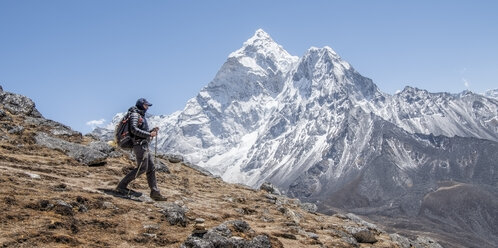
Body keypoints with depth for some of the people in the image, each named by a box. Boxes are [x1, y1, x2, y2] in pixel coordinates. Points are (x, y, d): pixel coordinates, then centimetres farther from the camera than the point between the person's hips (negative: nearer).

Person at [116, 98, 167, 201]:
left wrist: (152, 131, 11)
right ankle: (122, 185, -7)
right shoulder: (135, 115, -6)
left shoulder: (141, 116, 25)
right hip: (140, 145, -10)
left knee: (151, 169, 5)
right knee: (142, 168, -13)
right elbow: (133, 129, -21)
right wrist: (149, 134, -20)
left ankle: (155, 193, 5)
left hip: (144, 146, 10)